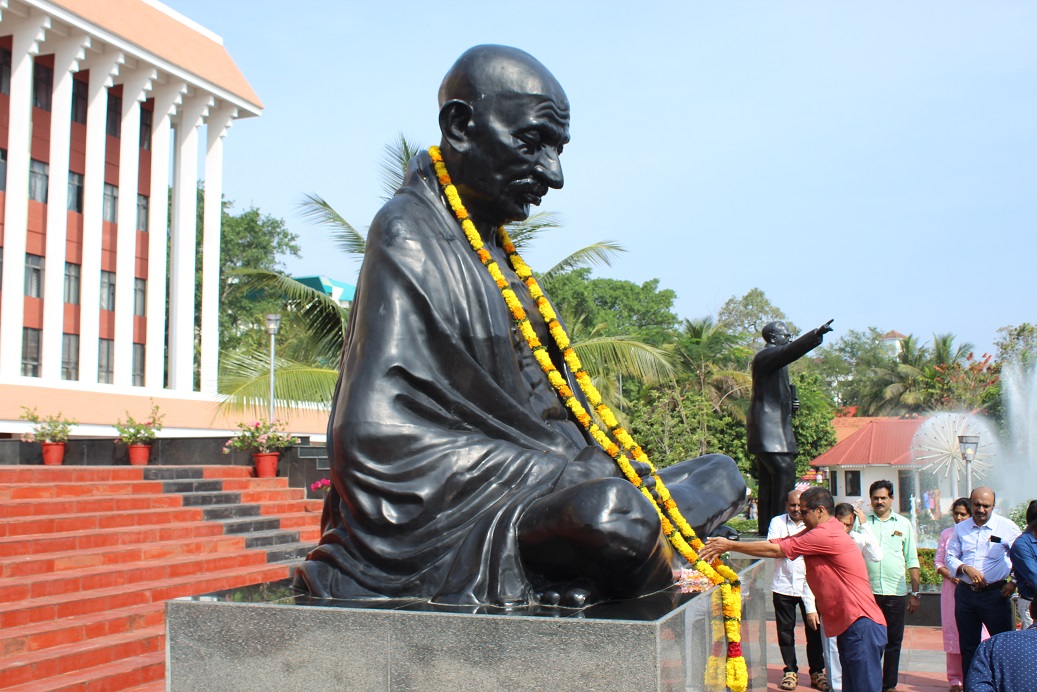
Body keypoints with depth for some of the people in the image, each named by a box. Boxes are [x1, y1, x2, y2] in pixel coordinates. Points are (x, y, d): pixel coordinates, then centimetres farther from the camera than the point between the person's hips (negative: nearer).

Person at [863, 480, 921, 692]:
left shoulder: (904, 524, 9)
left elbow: (912, 561, 10)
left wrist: (916, 592, 7)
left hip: (896, 593, 1)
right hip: (867, 592, -1)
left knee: (893, 642, 7)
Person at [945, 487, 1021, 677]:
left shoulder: (1007, 527, -3)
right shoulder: (960, 528, 8)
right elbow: (950, 557, 8)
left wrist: (1014, 582, -8)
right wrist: (966, 568, -11)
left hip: (995, 594, -4)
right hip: (965, 593, 4)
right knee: (968, 646, 12)